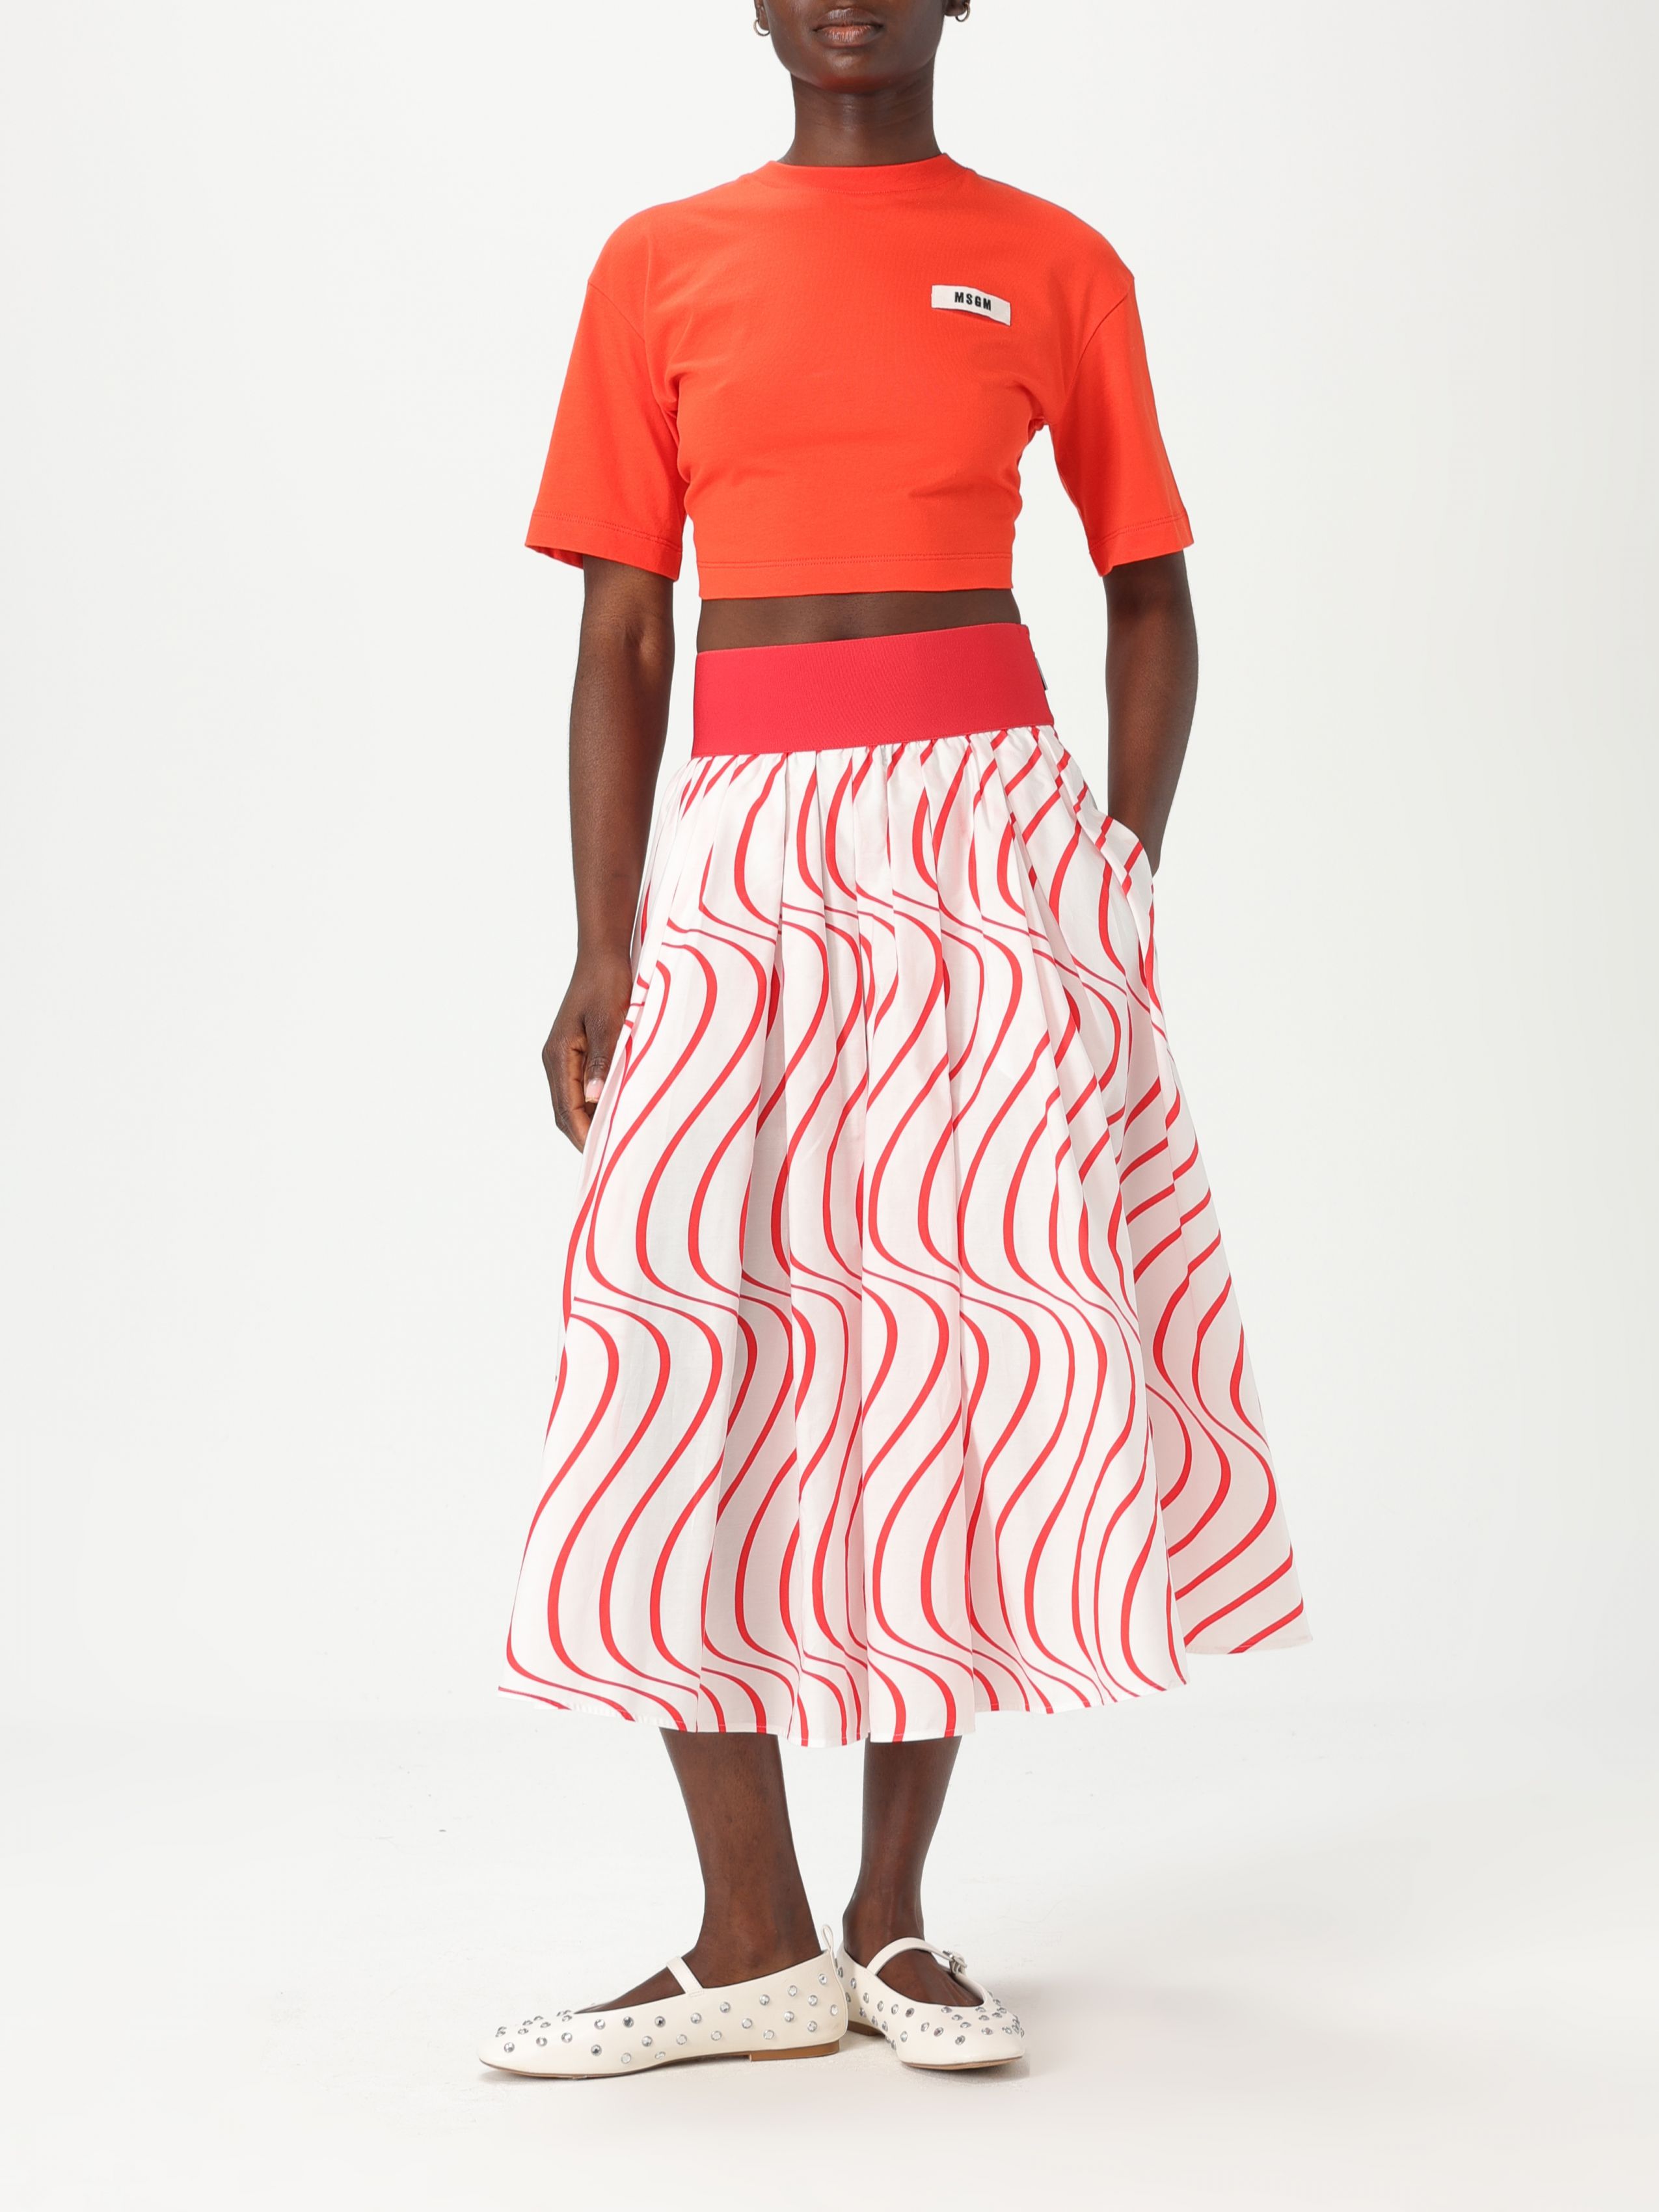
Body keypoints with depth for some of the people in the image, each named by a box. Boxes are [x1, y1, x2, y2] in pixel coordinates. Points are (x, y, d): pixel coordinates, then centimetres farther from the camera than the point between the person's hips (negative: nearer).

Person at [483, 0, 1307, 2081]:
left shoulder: (1056, 266, 7)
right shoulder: (660, 265, 9)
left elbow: (1152, 601, 11)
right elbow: (619, 639, 8)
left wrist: (1124, 878, 0)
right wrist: (601, 954, 1)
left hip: (994, 830, -1)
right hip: (743, 854, 1)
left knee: (968, 1332, -1)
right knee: (678, 1325, -6)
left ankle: (892, 1915, 11)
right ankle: (756, 1944, 2)